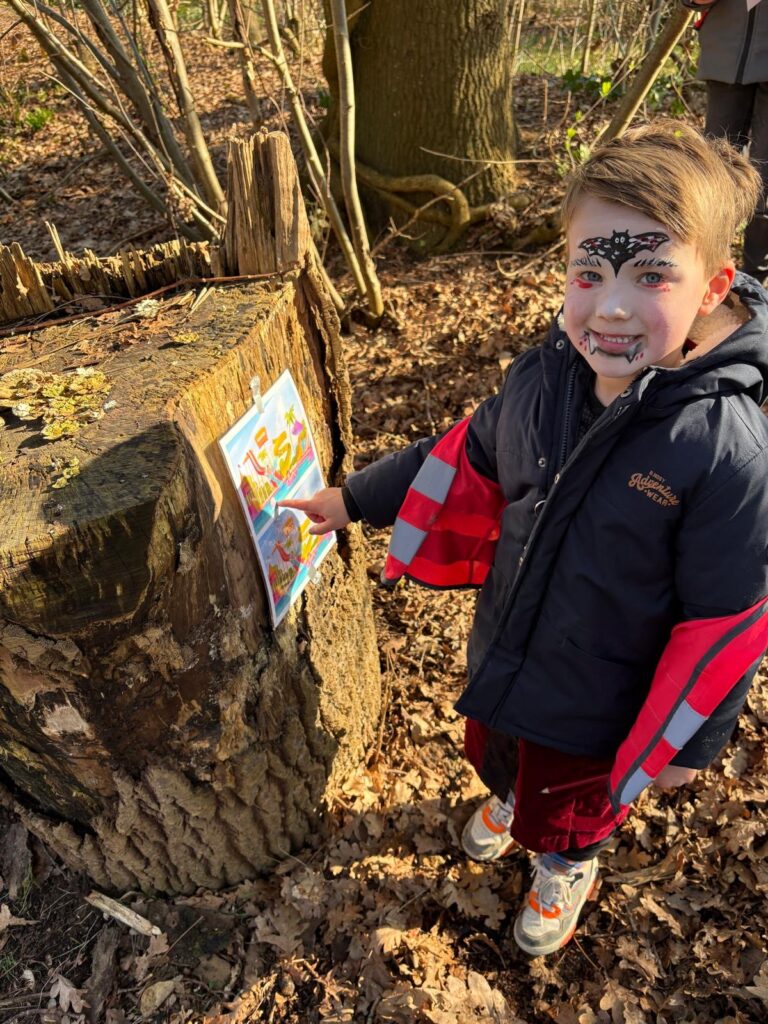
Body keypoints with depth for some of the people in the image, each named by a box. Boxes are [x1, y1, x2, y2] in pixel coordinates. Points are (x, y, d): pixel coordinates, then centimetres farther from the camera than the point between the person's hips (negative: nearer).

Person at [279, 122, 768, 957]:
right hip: (502, 651, 5)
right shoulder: (543, 377, -16)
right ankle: (509, 797, 70)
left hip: (598, 701, -4)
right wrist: (357, 498, 6)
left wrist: (686, 742, -9)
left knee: (570, 808, 27)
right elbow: (467, 458, 0)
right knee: (499, 751, 34)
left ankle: (567, 867, 63)